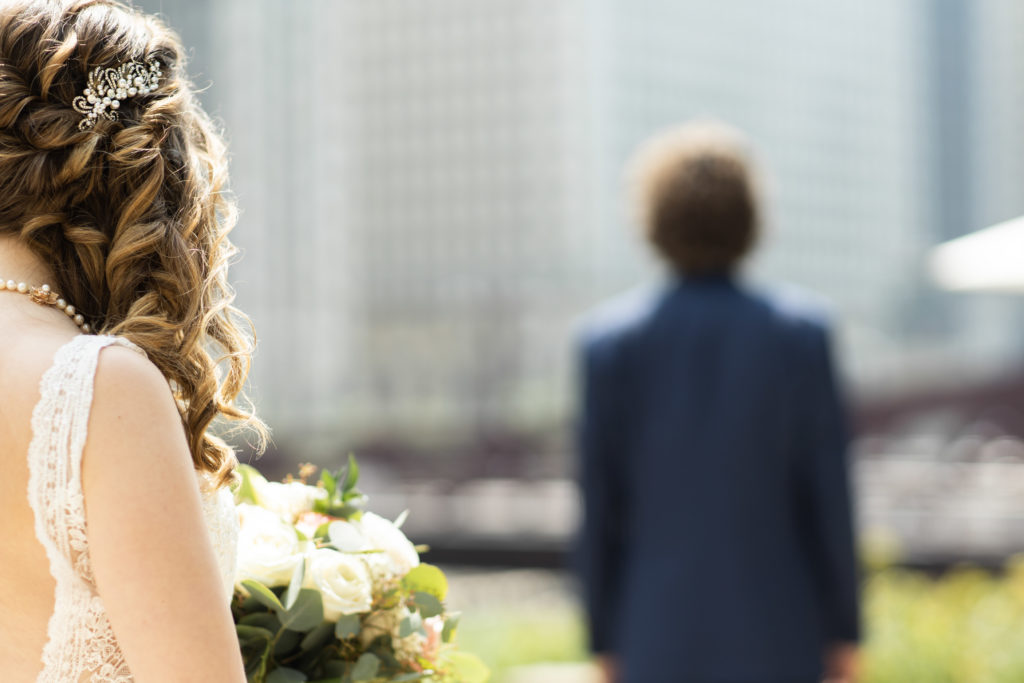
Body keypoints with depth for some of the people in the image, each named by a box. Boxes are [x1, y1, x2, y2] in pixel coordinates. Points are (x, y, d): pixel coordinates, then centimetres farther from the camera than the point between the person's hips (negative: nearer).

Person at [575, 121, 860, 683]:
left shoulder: (609, 339, -4)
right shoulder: (800, 331, -6)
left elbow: (600, 504, -1)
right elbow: (827, 491, -3)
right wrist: (843, 631, 6)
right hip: (775, 637, -1)